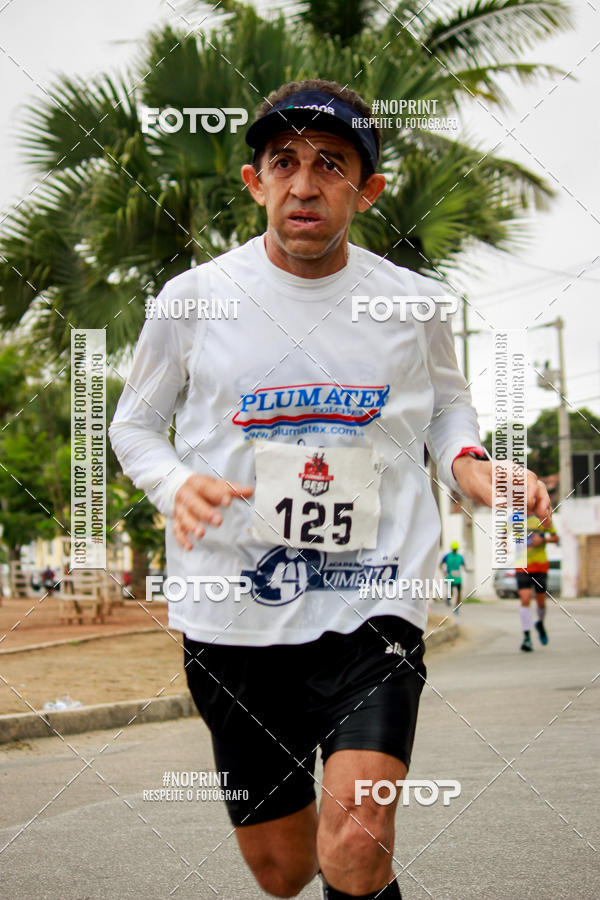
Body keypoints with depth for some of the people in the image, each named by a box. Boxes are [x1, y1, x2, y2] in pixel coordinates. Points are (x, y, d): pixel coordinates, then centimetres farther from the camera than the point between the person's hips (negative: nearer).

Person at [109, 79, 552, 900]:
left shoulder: (413, 304, 3)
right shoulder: (194, 299, -1)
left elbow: (446, 401, 22)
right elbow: (134, 425, 11)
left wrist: (468, 464, 0)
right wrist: (178, 486, -11)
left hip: (372, 607, 0)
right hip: (233, 613, 1)